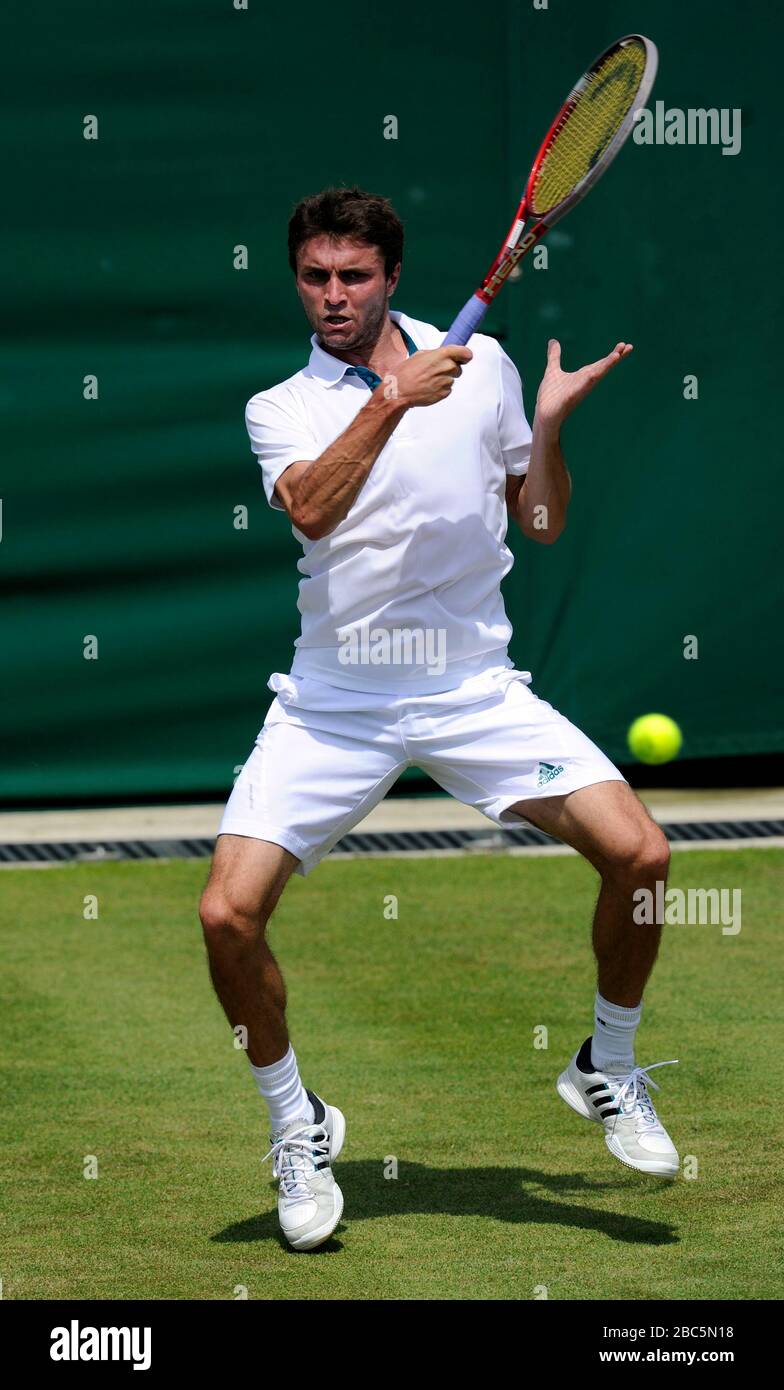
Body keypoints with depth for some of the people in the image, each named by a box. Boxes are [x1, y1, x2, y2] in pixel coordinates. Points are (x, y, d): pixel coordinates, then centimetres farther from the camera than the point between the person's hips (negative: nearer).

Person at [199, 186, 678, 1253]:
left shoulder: (480, 362, 5)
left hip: (474, 687, 1)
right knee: (229, 914, -14)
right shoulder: (280, 408, 1)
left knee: (640, 854, -15)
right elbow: (311, 509, -21)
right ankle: (296, 1124, 11)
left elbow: (542, 524, 11)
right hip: (332, 703, -1)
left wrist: (550, 419, -5)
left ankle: (606, 1069, 11)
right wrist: (390, 404, -28)